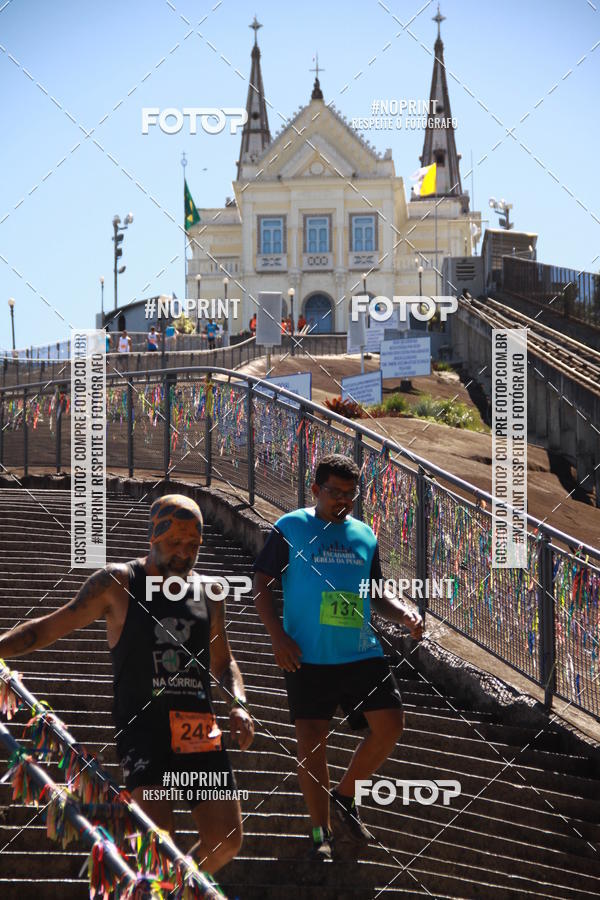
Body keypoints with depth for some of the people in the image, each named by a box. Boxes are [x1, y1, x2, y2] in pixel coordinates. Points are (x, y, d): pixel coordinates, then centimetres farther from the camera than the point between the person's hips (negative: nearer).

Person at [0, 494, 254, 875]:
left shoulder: (208, 593, 12)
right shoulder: (118, 584, 1)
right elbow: (50, 627, 6)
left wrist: (239, 705, 6)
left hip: (198, 730, 4)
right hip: (142, 727, -4)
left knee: (226, 841, -1)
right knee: (159, 836, -23)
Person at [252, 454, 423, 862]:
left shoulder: (364, 535, 14)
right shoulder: (289, 528, 1)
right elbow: (262, 584, 0)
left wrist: (405, 613, 2)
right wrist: (278, 635, -11)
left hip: (362, 653, 4)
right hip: (307, 656, -4)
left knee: (390, 725, -5)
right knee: (312, 740, -4)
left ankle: (344, 797, 17)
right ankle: (322, 831, 9)